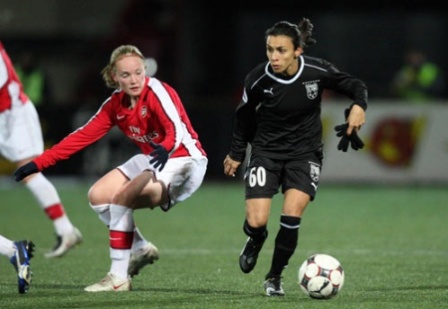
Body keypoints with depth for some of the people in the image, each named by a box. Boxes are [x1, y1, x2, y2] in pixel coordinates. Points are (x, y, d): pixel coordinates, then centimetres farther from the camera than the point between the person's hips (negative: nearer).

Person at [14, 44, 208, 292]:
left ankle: (119, 278, -17)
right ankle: (140, 249, 15)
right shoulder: (116, 103, 0)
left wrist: (165, 148, -60)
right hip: (152, 159, 8)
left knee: (121, 198, -25)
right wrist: (38, 163, -3)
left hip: (185, 161, -8)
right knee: (98, 196, 2)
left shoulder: (157, 92, -21)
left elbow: (177, 129, -37)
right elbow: (83, 135, 1)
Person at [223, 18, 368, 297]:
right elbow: (244, 115, 3)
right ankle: (256, 242, 28)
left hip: (305, 152, 0)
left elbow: (355, 86, -1)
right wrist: (236, 154, 12)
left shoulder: (318, 71, -17)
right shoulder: (258, 79, -16)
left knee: (292, 216, -16)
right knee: (256, 222, -12)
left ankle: (275, 277, 7)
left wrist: (358, 106, -23)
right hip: (266, 151, 0)